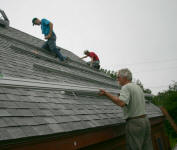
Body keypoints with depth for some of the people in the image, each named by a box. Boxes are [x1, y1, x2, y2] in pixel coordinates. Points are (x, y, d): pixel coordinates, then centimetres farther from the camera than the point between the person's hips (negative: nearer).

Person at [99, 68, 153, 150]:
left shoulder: (126, 87, -12)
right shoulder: (138, 87, 15)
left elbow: (121, 103, -30)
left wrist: (106, 94, -25)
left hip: (134, 123, -9)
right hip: (145, 120, 9)